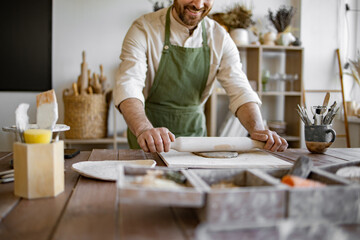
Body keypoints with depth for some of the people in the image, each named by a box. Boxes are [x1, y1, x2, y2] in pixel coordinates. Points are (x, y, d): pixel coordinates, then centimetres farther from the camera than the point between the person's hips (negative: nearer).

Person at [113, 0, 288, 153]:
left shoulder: (220, 38, -1)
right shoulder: (143, 30, -11)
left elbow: (240, 91, -8)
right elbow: (128, 86, -25)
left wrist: (257, 130, -27)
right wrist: (144, 130, -45)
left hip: (195, 132, 3)